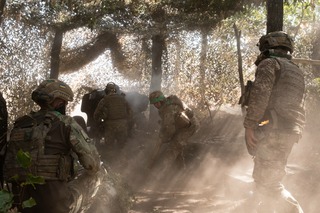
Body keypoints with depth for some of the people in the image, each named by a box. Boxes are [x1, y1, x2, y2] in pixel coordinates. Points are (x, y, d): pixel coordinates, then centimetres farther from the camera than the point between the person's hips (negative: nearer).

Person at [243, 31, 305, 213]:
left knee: (269, 183, -8)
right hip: (290, 133, 9)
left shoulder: (270, 63, -1)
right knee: (265, 179, 17)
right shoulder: (297, 72, 24)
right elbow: (300, 108, 23)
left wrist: (249, 125, -15)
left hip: (272, 131, -9)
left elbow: (260, 93, -16)